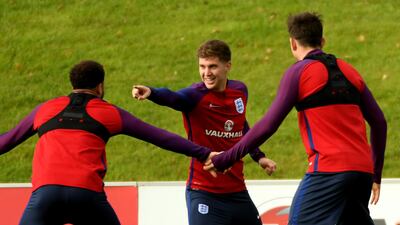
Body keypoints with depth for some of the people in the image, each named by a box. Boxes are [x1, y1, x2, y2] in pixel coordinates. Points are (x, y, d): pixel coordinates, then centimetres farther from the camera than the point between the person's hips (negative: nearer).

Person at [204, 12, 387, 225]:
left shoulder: (299, 72, -1)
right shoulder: (348, 70, 17)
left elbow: (268, 125, -5)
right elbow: (379, 122, 18)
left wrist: (226, 158, 2)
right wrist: (376, 175, 26)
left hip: (329, 169, -7)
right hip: (363, 170, 7)